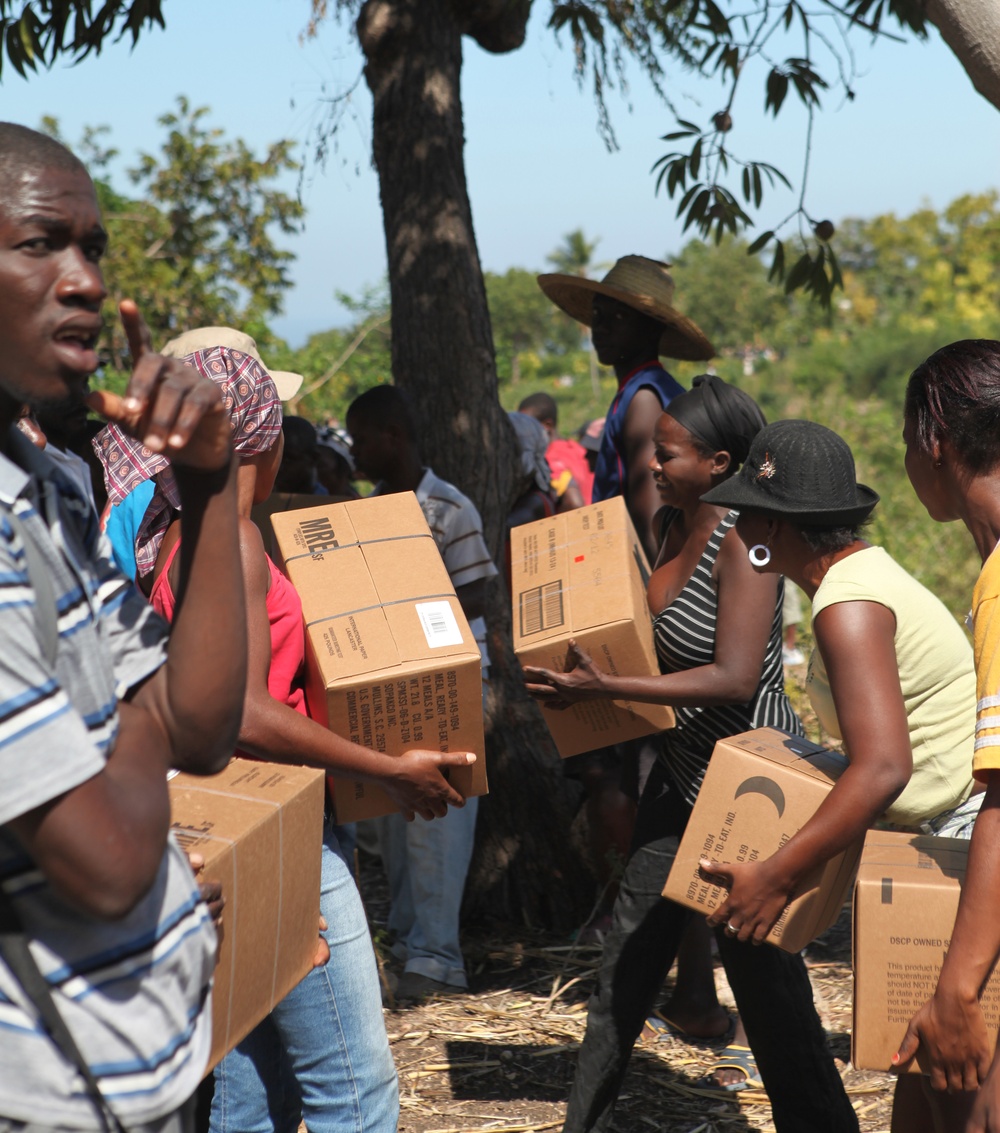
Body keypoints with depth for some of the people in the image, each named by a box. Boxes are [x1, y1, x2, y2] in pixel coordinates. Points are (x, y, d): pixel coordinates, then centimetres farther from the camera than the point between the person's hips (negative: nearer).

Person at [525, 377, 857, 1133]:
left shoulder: (742, 539, -20)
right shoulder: (673, 525, 5)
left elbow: (734, 678, -27)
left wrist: (604, 687, -28)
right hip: (684, 765, 9)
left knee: (760, 964, 3)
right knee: (630, 950, 14)